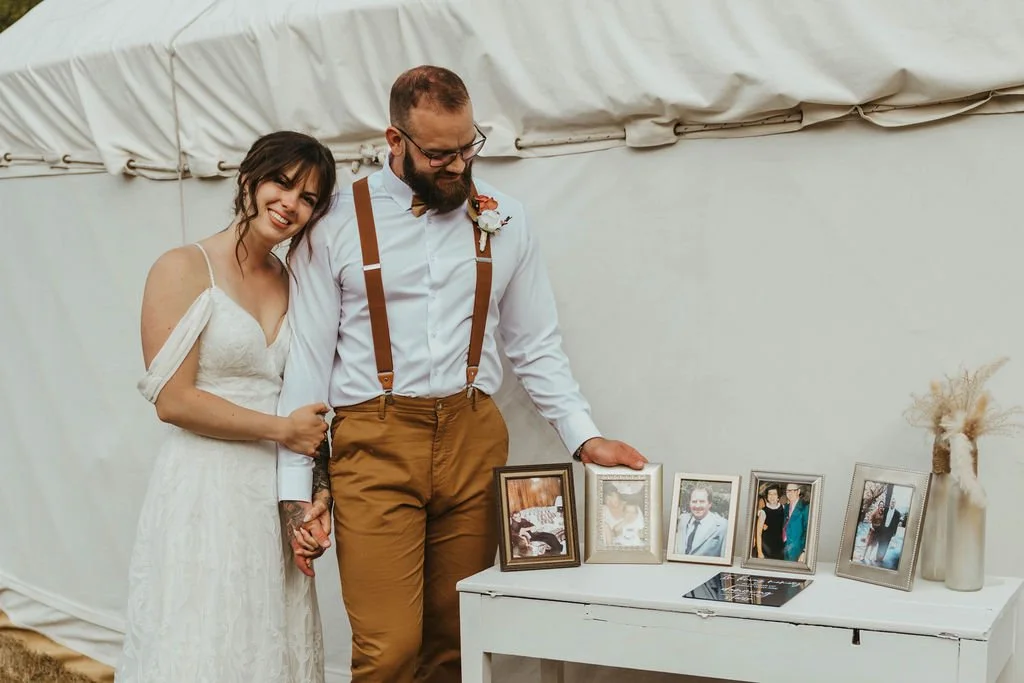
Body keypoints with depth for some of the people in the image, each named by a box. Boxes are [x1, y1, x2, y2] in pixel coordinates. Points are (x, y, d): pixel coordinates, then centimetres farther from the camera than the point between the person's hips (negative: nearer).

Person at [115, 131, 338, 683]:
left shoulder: (291, 281, 11)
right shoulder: (183, 269, -6)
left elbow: (306, 408, 12)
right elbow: (172, 399, -13)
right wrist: (282, 430, -10)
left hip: (279, 494, 6)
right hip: (206, 490, -5)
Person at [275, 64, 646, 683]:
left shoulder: (504, 220, 8)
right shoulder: (340, 222, 0)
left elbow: (537, 345, 13)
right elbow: (307, 357, 1)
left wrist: (584, 437, 1)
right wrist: (297, 488, -2)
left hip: (474, 440, 3)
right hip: (374, 445, -2)